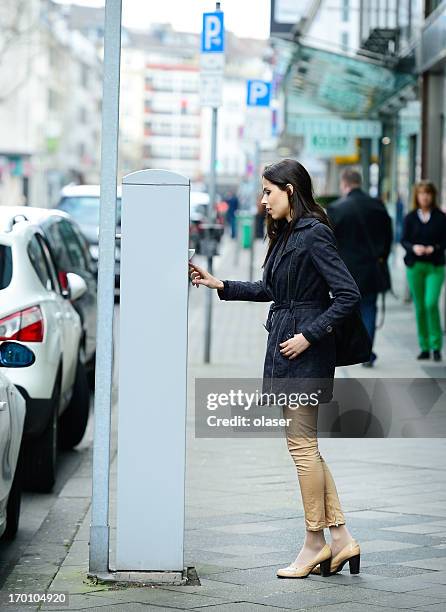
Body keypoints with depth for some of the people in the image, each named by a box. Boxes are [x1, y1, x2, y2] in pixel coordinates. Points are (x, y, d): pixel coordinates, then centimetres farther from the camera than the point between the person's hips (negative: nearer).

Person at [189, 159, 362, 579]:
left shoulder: (314, 234, -15)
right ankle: (340, 538, 13)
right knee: (304, 444, 10)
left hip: (305, 351, -10)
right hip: (285, 345, 10)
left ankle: (315, 542, 7)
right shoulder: (287, 233, 14)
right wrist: (218, 285, 19)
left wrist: (309, 336, -18)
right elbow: (270, 289, 24)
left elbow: (348, 294, -18)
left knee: (302, 443, -2)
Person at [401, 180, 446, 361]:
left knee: (431, 303, -16)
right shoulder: (410, 218, 6)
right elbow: (404, 240, 5)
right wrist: (414, 248, -15)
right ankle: (424, 347, 13)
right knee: (420, 307, 5)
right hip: (414, 265, 2)